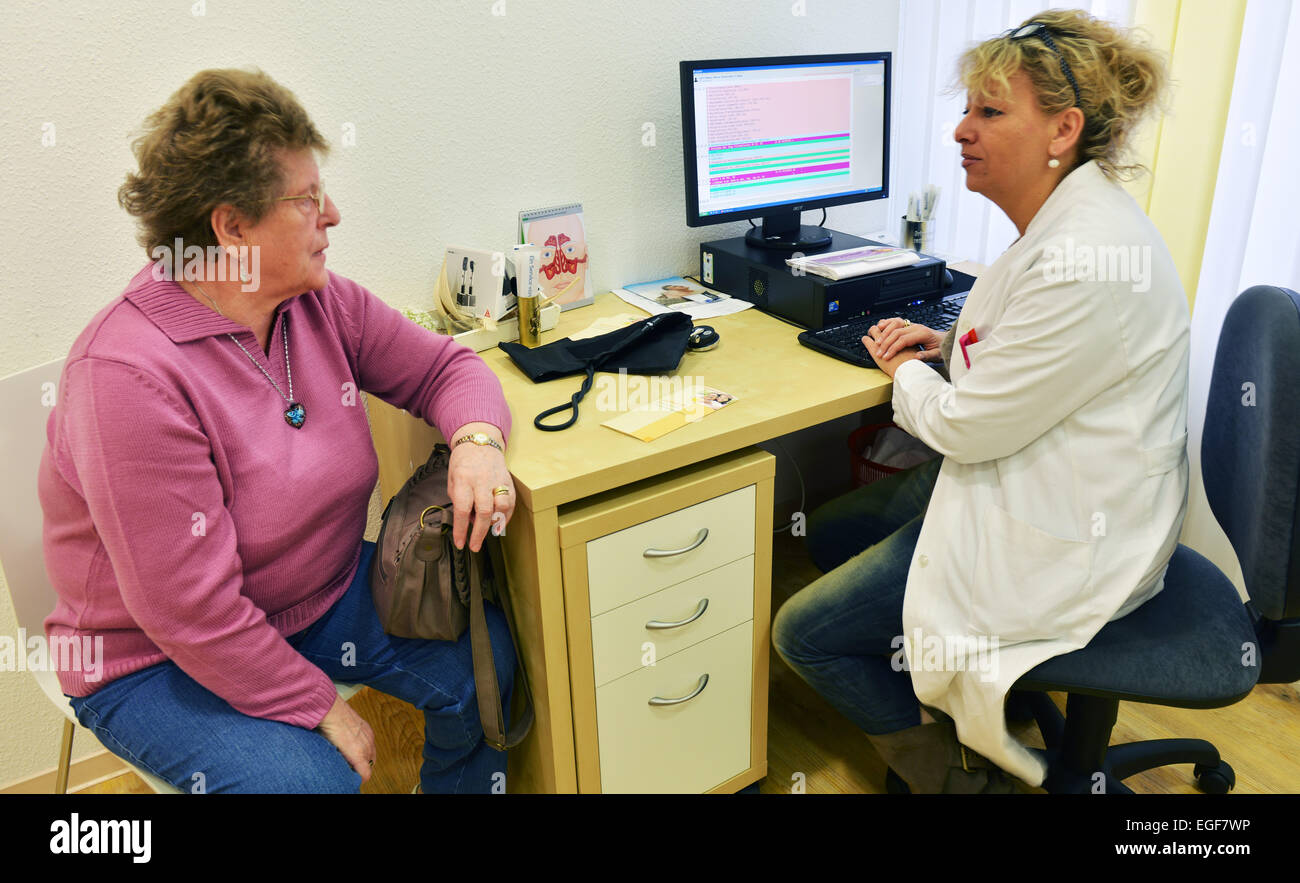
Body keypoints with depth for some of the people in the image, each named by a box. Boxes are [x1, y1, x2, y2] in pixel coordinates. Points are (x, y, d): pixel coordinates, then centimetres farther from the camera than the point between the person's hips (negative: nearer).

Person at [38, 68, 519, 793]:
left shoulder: (322, 305, -6)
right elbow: (192, 611, -27)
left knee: (486, 656, -10)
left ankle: (456, 785, 19)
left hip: (322, 590, 6)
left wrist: (476, 441, -21)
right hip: (157, 660, -6)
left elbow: (442, 367, 2)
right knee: (308, 779, -27)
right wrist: (321, 708, -19)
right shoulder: (129, 377, -28)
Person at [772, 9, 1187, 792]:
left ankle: (958, 769, 17)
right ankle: (937, 702, 31)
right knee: (828, 532, 20)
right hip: (1024, 484, 10)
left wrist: (905, 370, -3)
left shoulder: (1088, 259, -30)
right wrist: (947, 343, 4)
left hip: (1061, 542, -10)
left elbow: (965, 428, -23)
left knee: (803, 634, -6)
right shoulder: (1067, 221, 3)